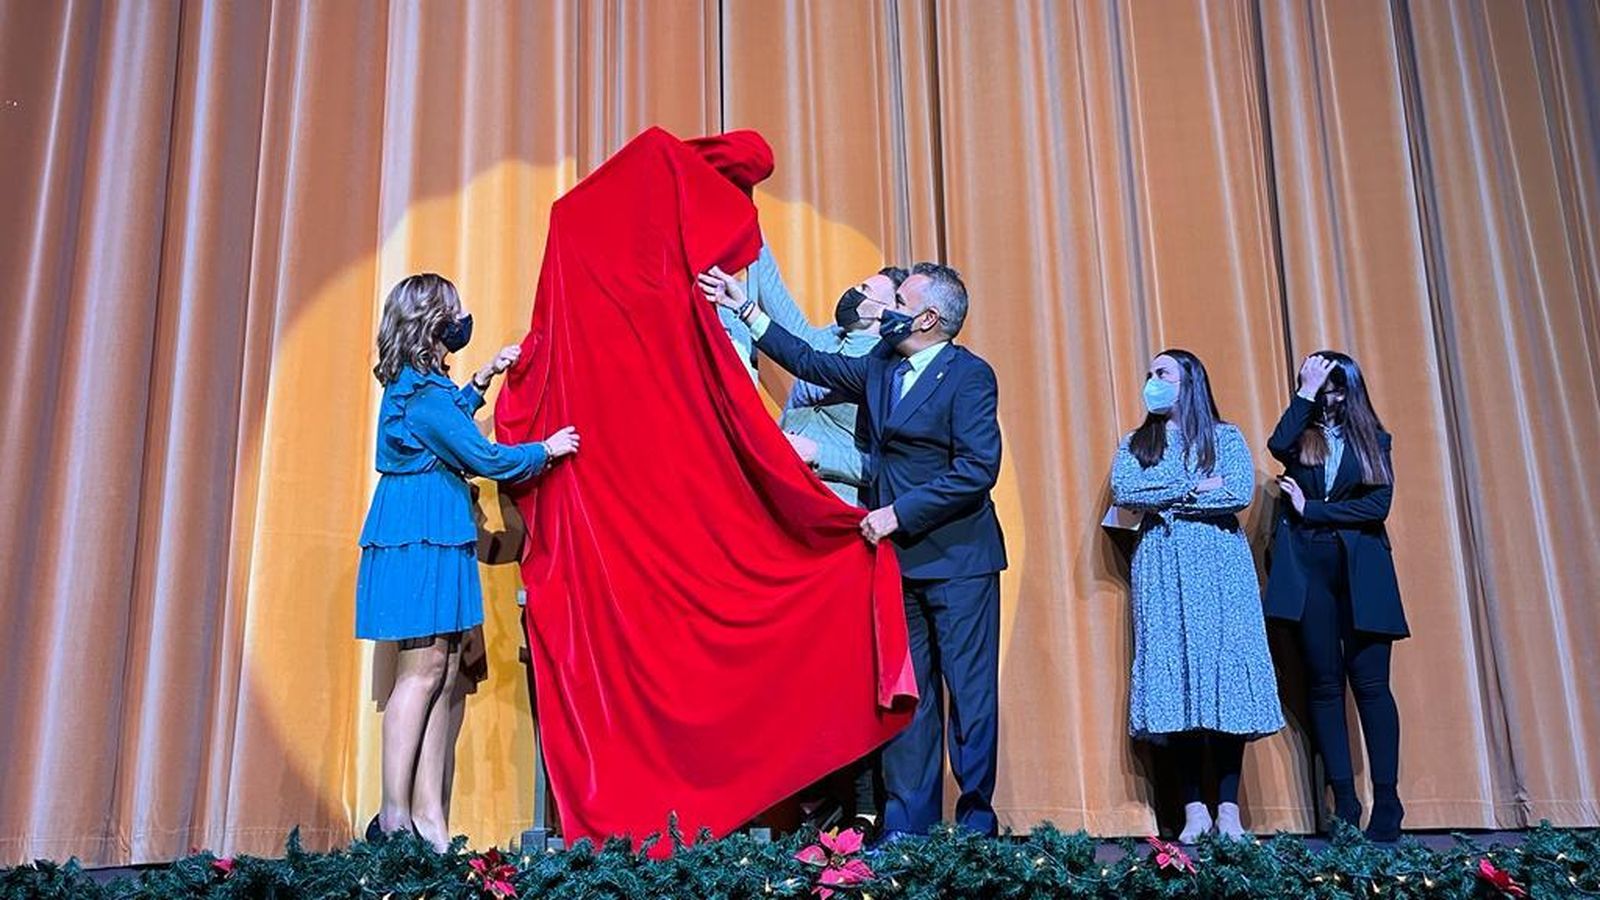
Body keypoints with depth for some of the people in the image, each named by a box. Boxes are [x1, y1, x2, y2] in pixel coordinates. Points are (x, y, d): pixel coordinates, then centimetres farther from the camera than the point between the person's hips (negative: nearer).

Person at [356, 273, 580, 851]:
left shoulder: (413, 384, 15)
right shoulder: (424, 391, -15)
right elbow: (483, 457, -15)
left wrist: (480, 381, 31)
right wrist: (545, 450, -1)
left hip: (434, 538, 10)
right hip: (422, 539, -10)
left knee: (444, 673, 6)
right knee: (424, 669, -7)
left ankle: (428, 813, 7)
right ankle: (395, 815, -2)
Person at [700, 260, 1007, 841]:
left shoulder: (969, 375, -9)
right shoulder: (881, 366, 12)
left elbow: (977, 468, -17)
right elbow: (813, 363, 22)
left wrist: (899, 513, -18)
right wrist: (746, 308, 21)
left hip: (956, 558, -7)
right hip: (896, 554, 7)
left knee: (970, 691, 1)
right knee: (905, 690, 9)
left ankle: (977, 821, 12)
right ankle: (906, 825, 16)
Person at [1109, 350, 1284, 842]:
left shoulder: (1225, 437, 10)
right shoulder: (1135, 445, 16)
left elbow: (1240, 493, -8)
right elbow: (1122, 491, -5)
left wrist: (1164, 501, -5)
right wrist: (1197, 488, -7)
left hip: (1219, 567, -1)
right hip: (1161, 571, 2)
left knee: (1226, 673, -7)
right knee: (1174, 677, -5)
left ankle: (1228, 808, -2)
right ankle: (1194, 809, -2)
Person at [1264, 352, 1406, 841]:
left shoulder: (1372, 438, 9)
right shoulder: (1302, 436, 10)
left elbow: (1378, 505, -4)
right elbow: (1277, 445, -14)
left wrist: (1310, 510, -7)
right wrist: (1305, 393, -8)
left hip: (1361, 570, -1)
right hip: (1307, 570, 1)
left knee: (1370, 683, -4)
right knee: (1324, 684, 2)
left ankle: (1386, 804, 0)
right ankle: (1344, 802, 7)